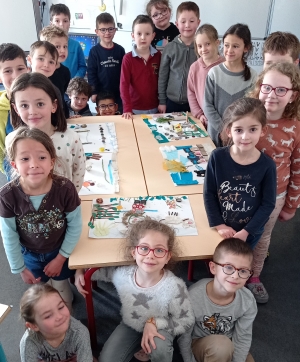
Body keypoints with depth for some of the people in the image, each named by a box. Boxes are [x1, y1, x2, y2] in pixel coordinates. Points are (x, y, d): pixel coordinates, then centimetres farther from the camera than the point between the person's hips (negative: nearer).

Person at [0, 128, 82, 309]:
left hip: (60, 250, -1)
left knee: (61, 288, 24)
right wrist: (20, 268, -4)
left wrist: (61, 258, -8)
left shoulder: (65, 189, -32)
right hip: (30, 253, 1)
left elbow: (75, 226, -16)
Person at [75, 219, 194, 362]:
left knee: (159, 347, -32)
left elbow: (186, 321, -19)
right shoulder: (121, 274, -26)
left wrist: (154, 322, -28)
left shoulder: (175, 287, -34)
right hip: (130, 326, 3)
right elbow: (99, 269, -3)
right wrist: (80, 270, -20)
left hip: (159, 329, -3)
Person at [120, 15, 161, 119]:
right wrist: (127, 108, -18)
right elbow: (124, 84, -11)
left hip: (154, 107, 3)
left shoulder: (158, 56, 1)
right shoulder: (128, 58, -8)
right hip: (135, 108, -2)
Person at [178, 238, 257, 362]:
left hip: (230, 346, 4)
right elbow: (184, 337, -16)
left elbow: (243, 339, -10)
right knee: (221, 345, -34)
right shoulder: (193, 297, -31)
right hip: (200, 344, -3)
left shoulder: (248, 302, -22)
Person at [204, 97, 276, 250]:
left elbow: (268, 204, -10)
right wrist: (219, 225, -12)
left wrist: (246, 231, -14)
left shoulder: (267, 165, -18)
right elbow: (209, 193, -9)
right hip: (220, 228, 1)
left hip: (250, 232, 0)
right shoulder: (217, 157, -17)